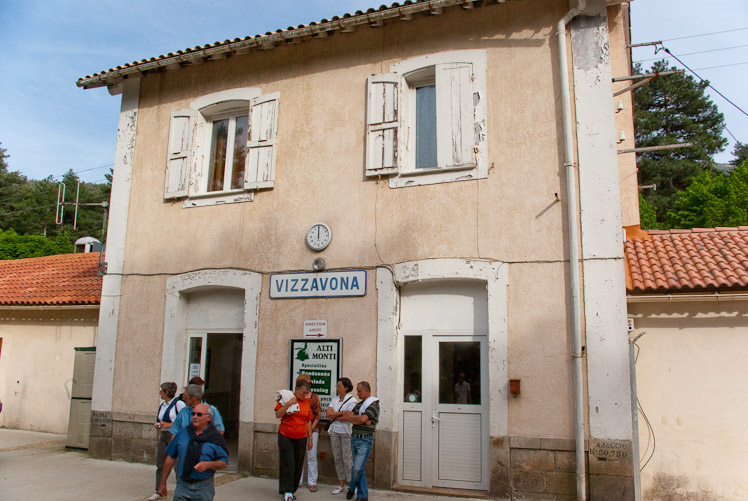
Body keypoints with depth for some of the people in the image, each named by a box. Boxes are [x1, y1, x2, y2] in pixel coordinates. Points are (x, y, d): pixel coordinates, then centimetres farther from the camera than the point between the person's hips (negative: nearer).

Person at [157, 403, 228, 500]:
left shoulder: (215, 437, -3)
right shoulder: (183, 433, 5)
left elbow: (224, 462, -3)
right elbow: (170, 457, 10)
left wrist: (208, 465, -22)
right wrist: (163, 483, 12)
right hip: (182, 485, 2)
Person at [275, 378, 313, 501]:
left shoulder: (306, 402, 7)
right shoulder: (286, 398, -3)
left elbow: (308, 422, 12)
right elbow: (278, 415, -10)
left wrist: (310, 438, 12)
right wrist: (288, 404, -20)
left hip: (301, 438, 4)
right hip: (285, 437, -4)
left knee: (298, 465, 5)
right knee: (288, 464, -9)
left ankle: (291, 490, 18)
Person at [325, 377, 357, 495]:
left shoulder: (352, 400, -8)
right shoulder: (335, 399, 11)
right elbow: (328, 414, 0)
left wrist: (334, 415, -6)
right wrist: (341, 413, -11)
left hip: (346, 433, -6)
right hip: (334, 432, 6)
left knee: (347, 459, -5)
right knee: (337, 459, 9)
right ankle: (341, 484, 19)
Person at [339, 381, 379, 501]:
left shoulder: (374, 404, -9)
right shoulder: (359, 404, 13)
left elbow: (362, 420, -22)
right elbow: (341, 417, 4)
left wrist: (350, 417, -5)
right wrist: (358, 418, -14)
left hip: (365, 441, -7)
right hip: (354, 438, 7)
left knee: (357, 469, -10)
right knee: (358, 468, 11)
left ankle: (351, 489, 12)